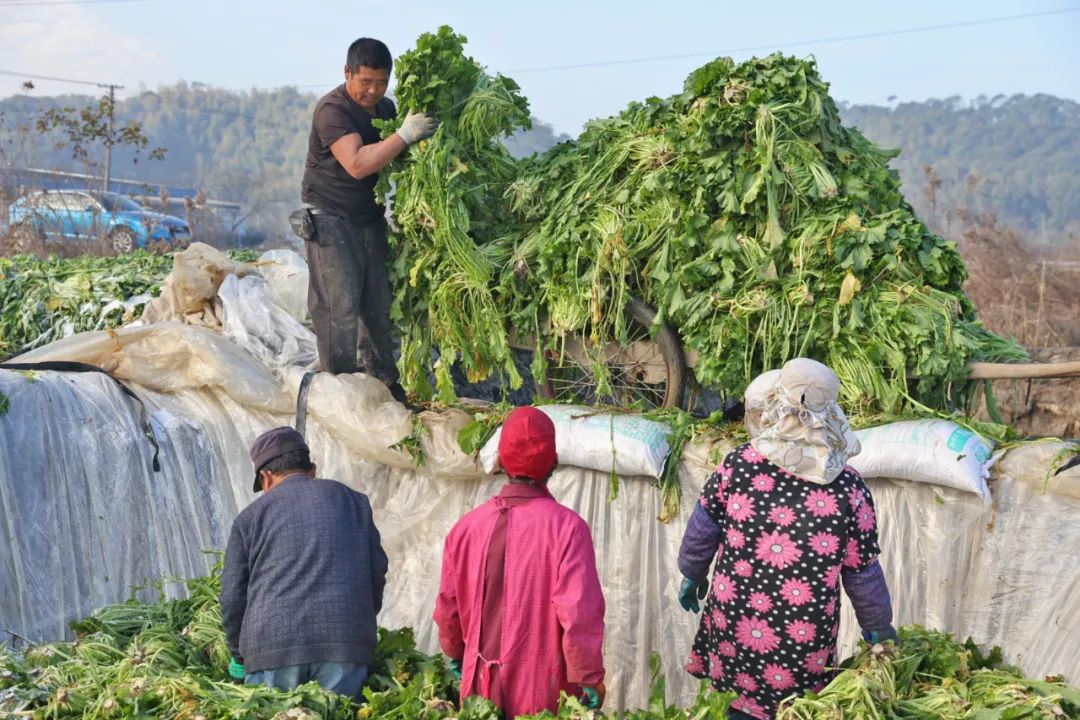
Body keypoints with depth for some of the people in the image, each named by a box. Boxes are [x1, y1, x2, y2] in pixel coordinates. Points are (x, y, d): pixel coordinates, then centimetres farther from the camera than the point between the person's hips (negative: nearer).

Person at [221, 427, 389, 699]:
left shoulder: (250, 516, 11)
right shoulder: (353, 502, 16)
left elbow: (233, 597, 9)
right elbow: (377, 573, 13)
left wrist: (240, 657, 22)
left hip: (271, 647, -1)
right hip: (345, 645, 1)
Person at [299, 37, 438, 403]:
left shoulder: (386, 108, 9)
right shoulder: (332, 109, -16)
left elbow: (397, 159, 23)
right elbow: (357, 164, -30)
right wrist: (405, 134, -32)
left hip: (370, 218, 7)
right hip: (330, 218, -7)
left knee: (378, 303, 8)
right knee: (339, 305, -9)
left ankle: (382, 382, 16)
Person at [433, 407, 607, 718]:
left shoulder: (466, 528, -2)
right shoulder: (566, 527, -14)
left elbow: (447, 607, 6)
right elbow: (580, 613, -19)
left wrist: (456, 655, 23)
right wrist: (589, 679, -9)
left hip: (482, 688, 4)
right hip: (543, 693, -4)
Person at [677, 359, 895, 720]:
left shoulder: (739, 464, -12)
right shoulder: (847, 487, -15)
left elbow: (702, 528, 0)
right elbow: (862, 572, -5)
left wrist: (691, 574, 19)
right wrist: (878, 625, 12)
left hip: (733, 622, 2)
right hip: (803, 640, -1)